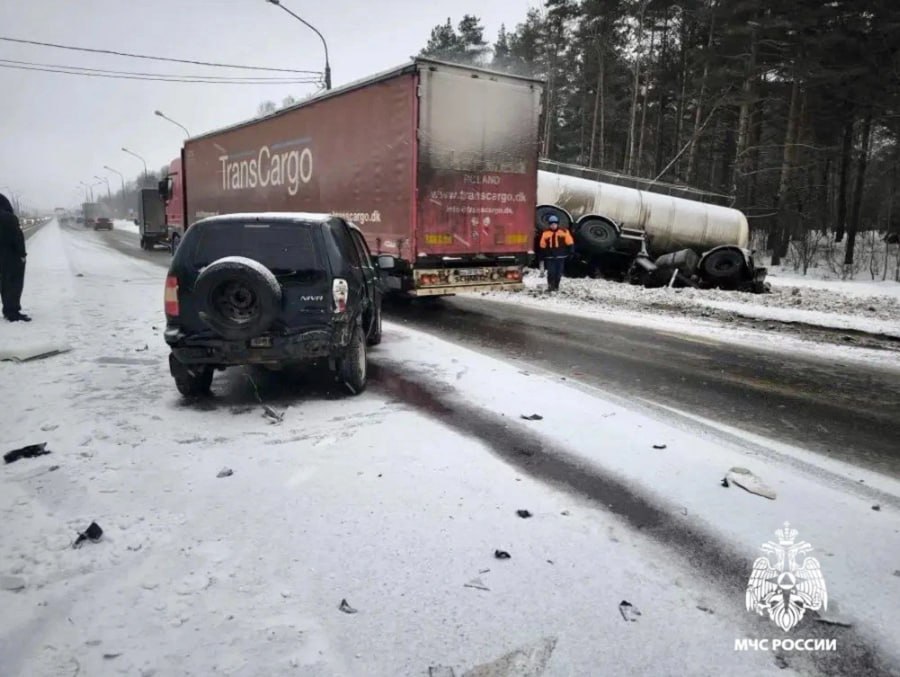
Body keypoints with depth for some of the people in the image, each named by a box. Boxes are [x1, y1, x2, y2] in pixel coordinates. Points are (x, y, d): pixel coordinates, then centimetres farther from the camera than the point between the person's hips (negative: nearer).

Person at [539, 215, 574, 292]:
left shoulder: (564, 232, -1)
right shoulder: (545, 233, 3)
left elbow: (570, 243, 2)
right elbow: (543, 246, 9)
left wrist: (571, 252, -3)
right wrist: (542, 255, 9)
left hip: (560, 256, 0)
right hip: (550, 256, 0)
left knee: (558, 273, 7)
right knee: (551, 272, -9)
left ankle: (556, 286, 20)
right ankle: (550, 285, 6)